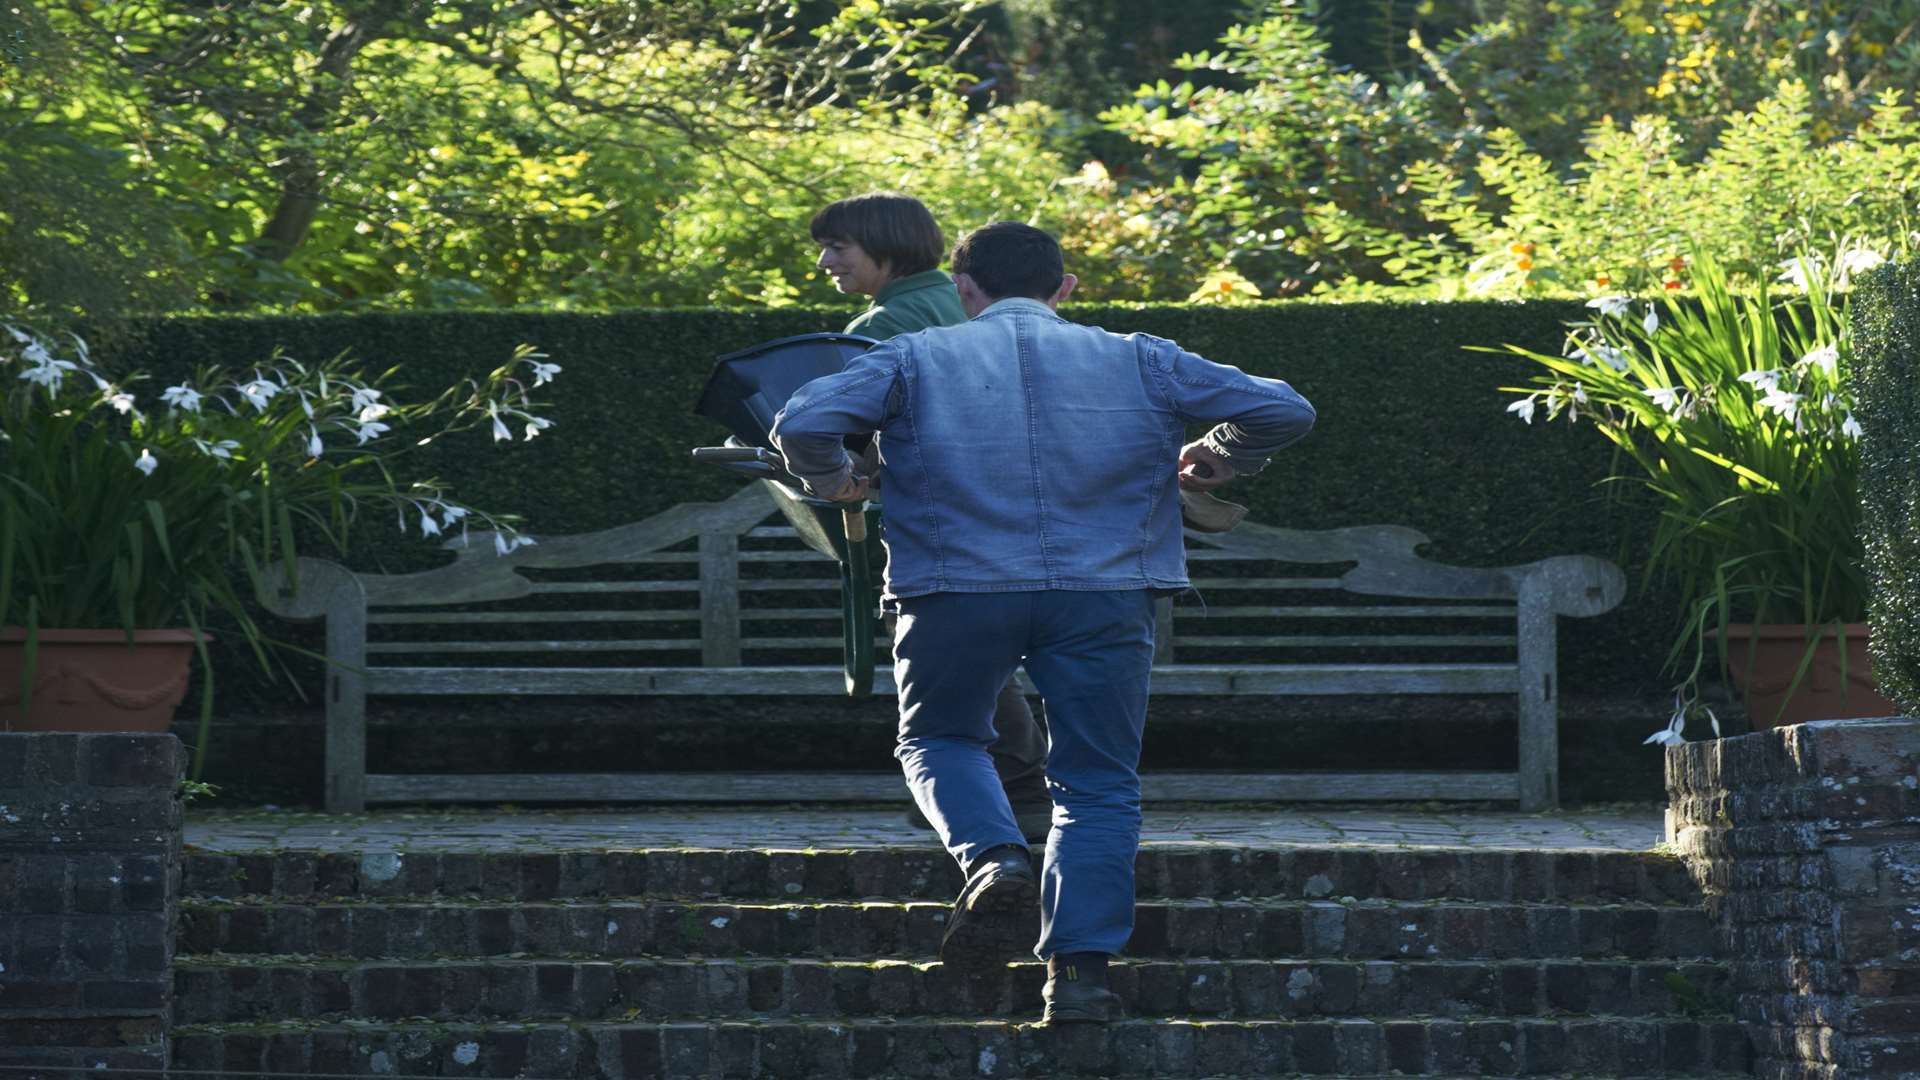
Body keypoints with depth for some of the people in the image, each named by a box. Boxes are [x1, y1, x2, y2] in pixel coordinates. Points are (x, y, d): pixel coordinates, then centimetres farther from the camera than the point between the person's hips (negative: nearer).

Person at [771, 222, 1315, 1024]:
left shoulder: (915, 359, 7)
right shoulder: (1136, 361, 11)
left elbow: (803, 423, -7)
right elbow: (1280, 411, 7)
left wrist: (834, 482, 14)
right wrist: (1216, 463, 25)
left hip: (957, 589, -1)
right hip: (1103, 594, 1)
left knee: (939, 740, 21)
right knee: (1097, 783, 10)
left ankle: (995, 858, -7)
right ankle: (1079, 971, -1)